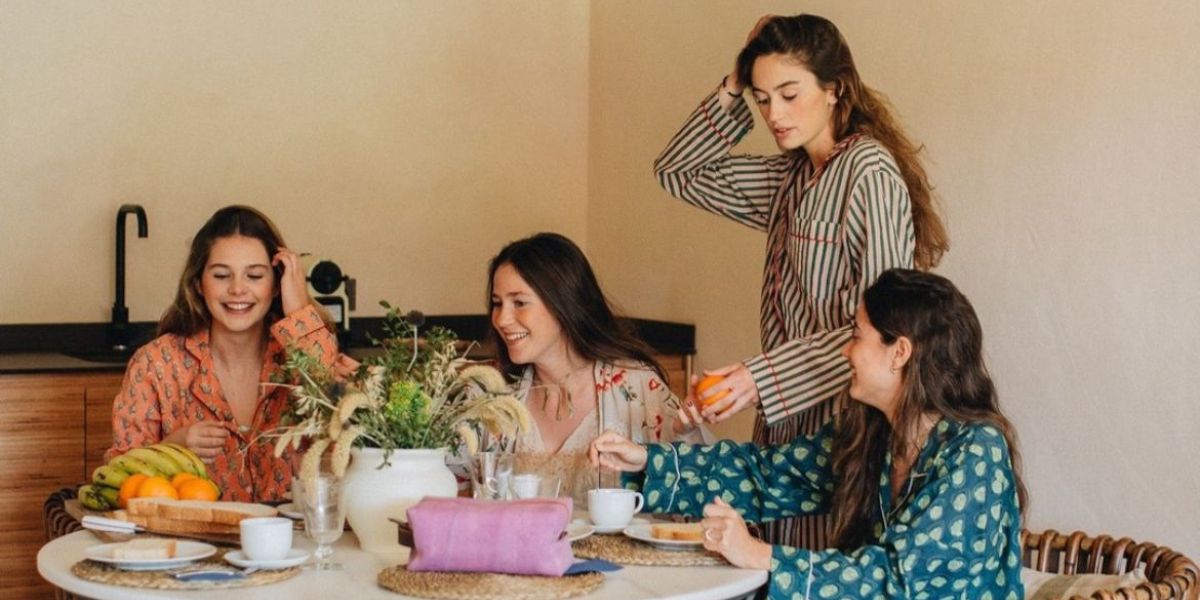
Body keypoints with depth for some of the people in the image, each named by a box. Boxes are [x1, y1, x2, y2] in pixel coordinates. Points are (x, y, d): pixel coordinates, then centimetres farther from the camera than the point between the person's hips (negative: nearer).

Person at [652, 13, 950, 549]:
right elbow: (677, 173, 18)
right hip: (786, 415, 8)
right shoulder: (793, 176, 11)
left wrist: (763, 376, -25)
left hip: (840, 418, -8)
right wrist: (733, 89, 6)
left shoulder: (870, 170, -13)